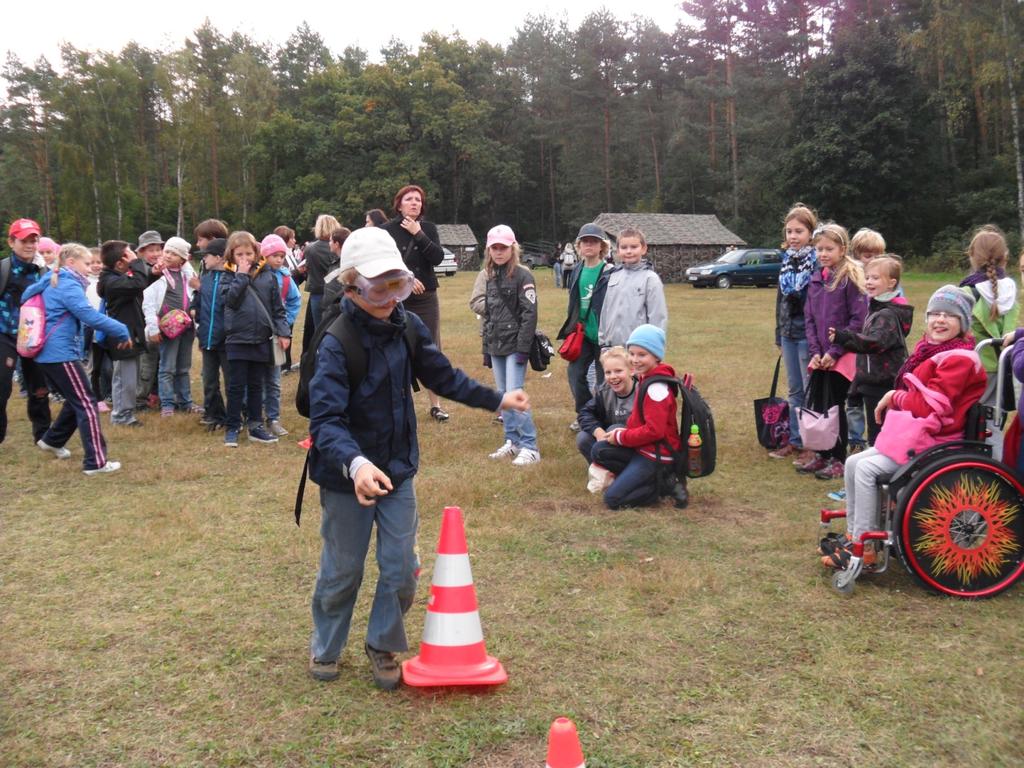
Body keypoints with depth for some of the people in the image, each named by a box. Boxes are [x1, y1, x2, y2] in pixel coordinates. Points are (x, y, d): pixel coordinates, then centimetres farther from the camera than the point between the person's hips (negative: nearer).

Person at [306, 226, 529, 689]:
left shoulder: (409, 328, -5)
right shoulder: (337, 344, -22)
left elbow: (442, 377, 11)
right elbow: (325, 420, -30)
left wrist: (496, 399, 14)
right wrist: (355, 463, -48)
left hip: (398, 471, 4)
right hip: (347, 477, -4)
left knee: (401, 569, 8)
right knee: (342, 571, 12)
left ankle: (382, 645, 32)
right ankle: (324, 648, 36)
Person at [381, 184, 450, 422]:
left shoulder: (428, 228, 5)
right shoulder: (387, 230, -3)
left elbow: (438, 258, -9)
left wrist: (418, 234, -14)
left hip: (426, 299, 2)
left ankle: (436, 404, 11)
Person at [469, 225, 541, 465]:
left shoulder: (522, 275, -8)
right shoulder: (489, 276, 13)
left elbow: (529, 314, -13)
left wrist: (523, 348, -18)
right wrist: (486, 349, 15)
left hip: (515, 345, -7)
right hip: (495, 345, 7)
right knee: (502, 397, 11)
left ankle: (530, 447, -3)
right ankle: (512, 442, 22)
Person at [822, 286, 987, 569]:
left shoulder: (959, 359, -17)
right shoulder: (930, 349, 12)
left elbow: (932, 405, -24)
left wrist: (895, 397, -9)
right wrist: (894, 401, -2)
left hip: (935, 441, -10)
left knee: (867, 468, -22)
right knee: (853, 463, 1)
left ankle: (863, 550, -15)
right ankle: (852, 535, 8)